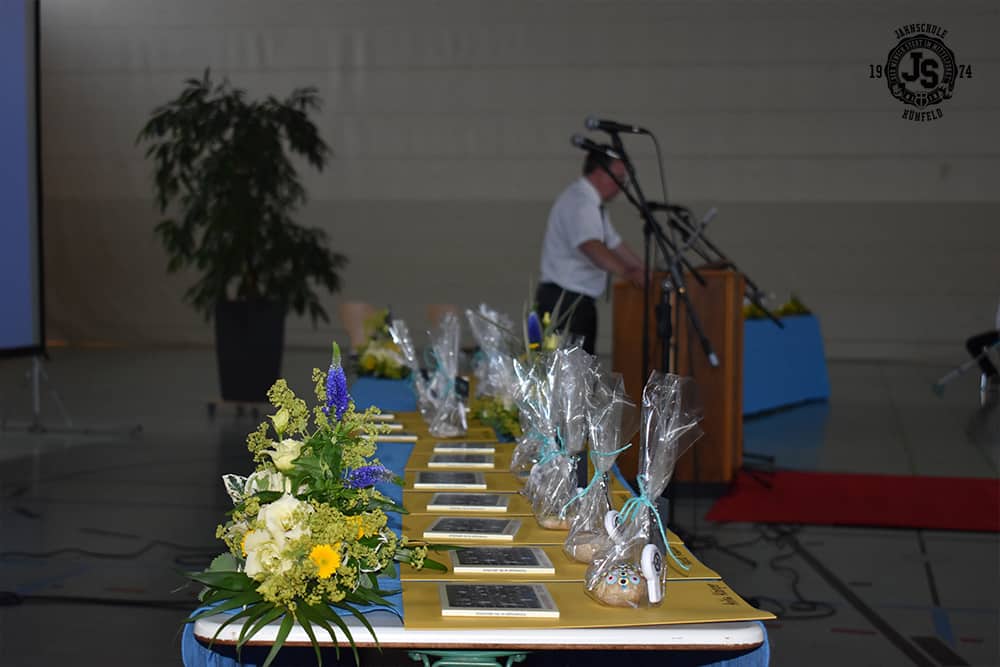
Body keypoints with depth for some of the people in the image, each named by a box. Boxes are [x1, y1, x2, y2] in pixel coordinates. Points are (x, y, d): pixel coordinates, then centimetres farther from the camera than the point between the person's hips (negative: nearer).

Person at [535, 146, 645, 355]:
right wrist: (628, 273, -43)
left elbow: (615, 244, 23)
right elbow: (591, 247, -33)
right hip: (564, 301, -10)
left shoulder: (592, 203, 16)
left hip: (581, 301, 10)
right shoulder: (579, 201, -16)